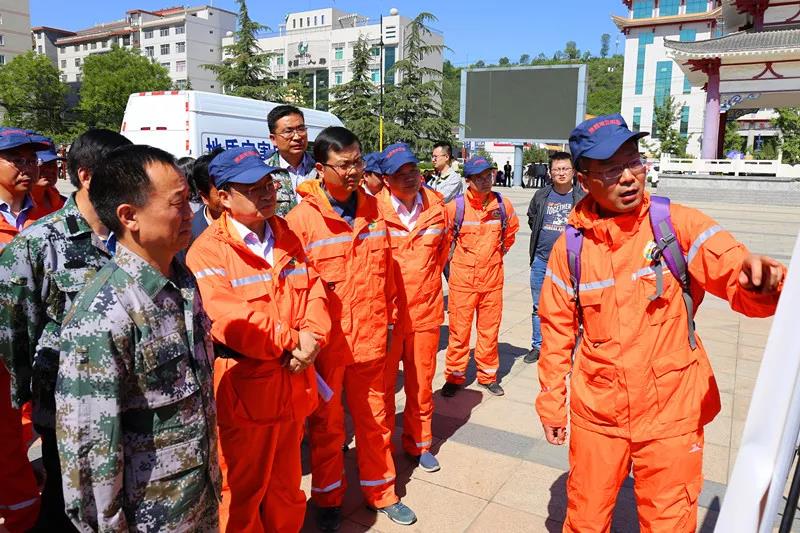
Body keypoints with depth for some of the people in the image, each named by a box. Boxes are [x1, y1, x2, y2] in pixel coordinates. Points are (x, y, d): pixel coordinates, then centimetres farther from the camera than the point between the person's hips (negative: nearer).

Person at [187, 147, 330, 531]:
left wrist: (311, 339, -14)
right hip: (243, 392, -5)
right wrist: (293, 341, -18)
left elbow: (314, 292, 4)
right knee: (243, 492, 15)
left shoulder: (288, 237, 8)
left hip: (291, 386, 6)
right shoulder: (207, 251, -12)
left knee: (287, 485, 23)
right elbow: (231, 321, -21)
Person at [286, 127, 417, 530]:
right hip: (326, 342, -3)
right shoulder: (301, 217, -12)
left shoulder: (373, 209, 3)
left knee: (374, 417, 18)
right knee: (327, 424, 15)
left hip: (370, 336, 4)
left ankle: (380, 491, 39)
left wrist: (390, 317, 12)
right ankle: (328, 498, 37)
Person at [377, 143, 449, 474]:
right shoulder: (374, 209, -12)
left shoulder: (437, 205, 1)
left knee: (421, 382, 15)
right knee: (383, 383, 11)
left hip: (426, 310, 3)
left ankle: (419, 443, 35)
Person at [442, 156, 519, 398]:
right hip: (462, 279, -2)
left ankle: (488, 375, 28)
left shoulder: (502, 204, -2)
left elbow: (511, 230, 18)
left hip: (492, 279, 3)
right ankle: (454, 376, 22)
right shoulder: (456, 206, -11)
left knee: (489, 330, 12)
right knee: (459, 330, 6)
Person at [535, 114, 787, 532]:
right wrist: (551, 402, 5)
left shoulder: (678, 224, -9)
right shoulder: (570, 247, -6)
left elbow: (739, 279, -15)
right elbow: (557, 330, 1)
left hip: (672, 414, -1)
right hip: (596, 415, 1)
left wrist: (762, 282, -39)